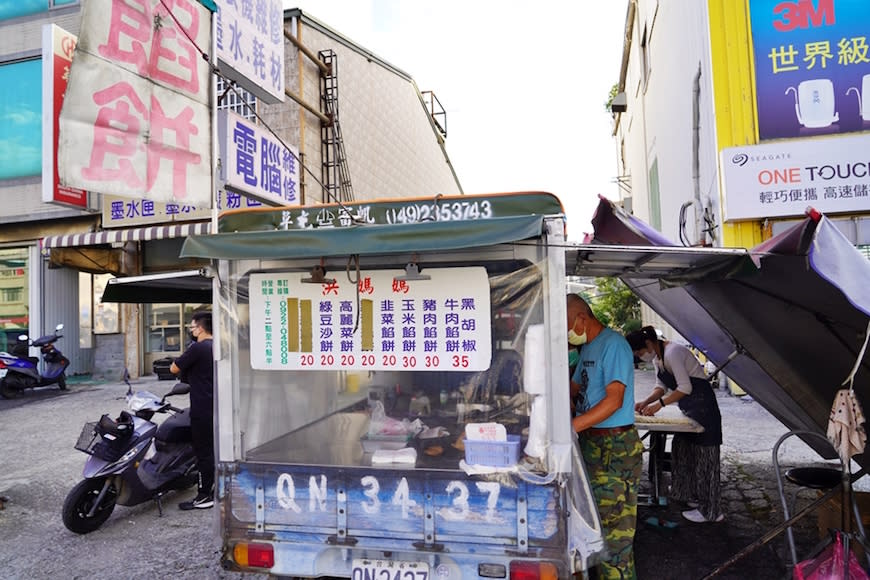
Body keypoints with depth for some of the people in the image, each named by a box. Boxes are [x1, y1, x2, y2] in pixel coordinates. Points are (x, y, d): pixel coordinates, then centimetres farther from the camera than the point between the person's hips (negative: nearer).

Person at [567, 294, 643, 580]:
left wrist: (570, 426, -29)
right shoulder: (588, 347, 13)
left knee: (613, 524, -3)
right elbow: (575, 388, 21)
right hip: (591, 442, 9)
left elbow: (614, 400, -23)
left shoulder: (614, 344, -16)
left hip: (615, 448, -9)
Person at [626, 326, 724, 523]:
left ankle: (710, 511, 6)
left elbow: (685, 388, -24)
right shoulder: (657, 357, 8)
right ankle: (694, 496, 32)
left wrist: (659, 404, -22)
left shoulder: (672, 353, -23)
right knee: (684, 449, 16)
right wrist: (646, 402, -3)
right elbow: (661, 387, 12)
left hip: (702, 406, -10)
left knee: (703, 455, -3)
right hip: (689, 409, 10)